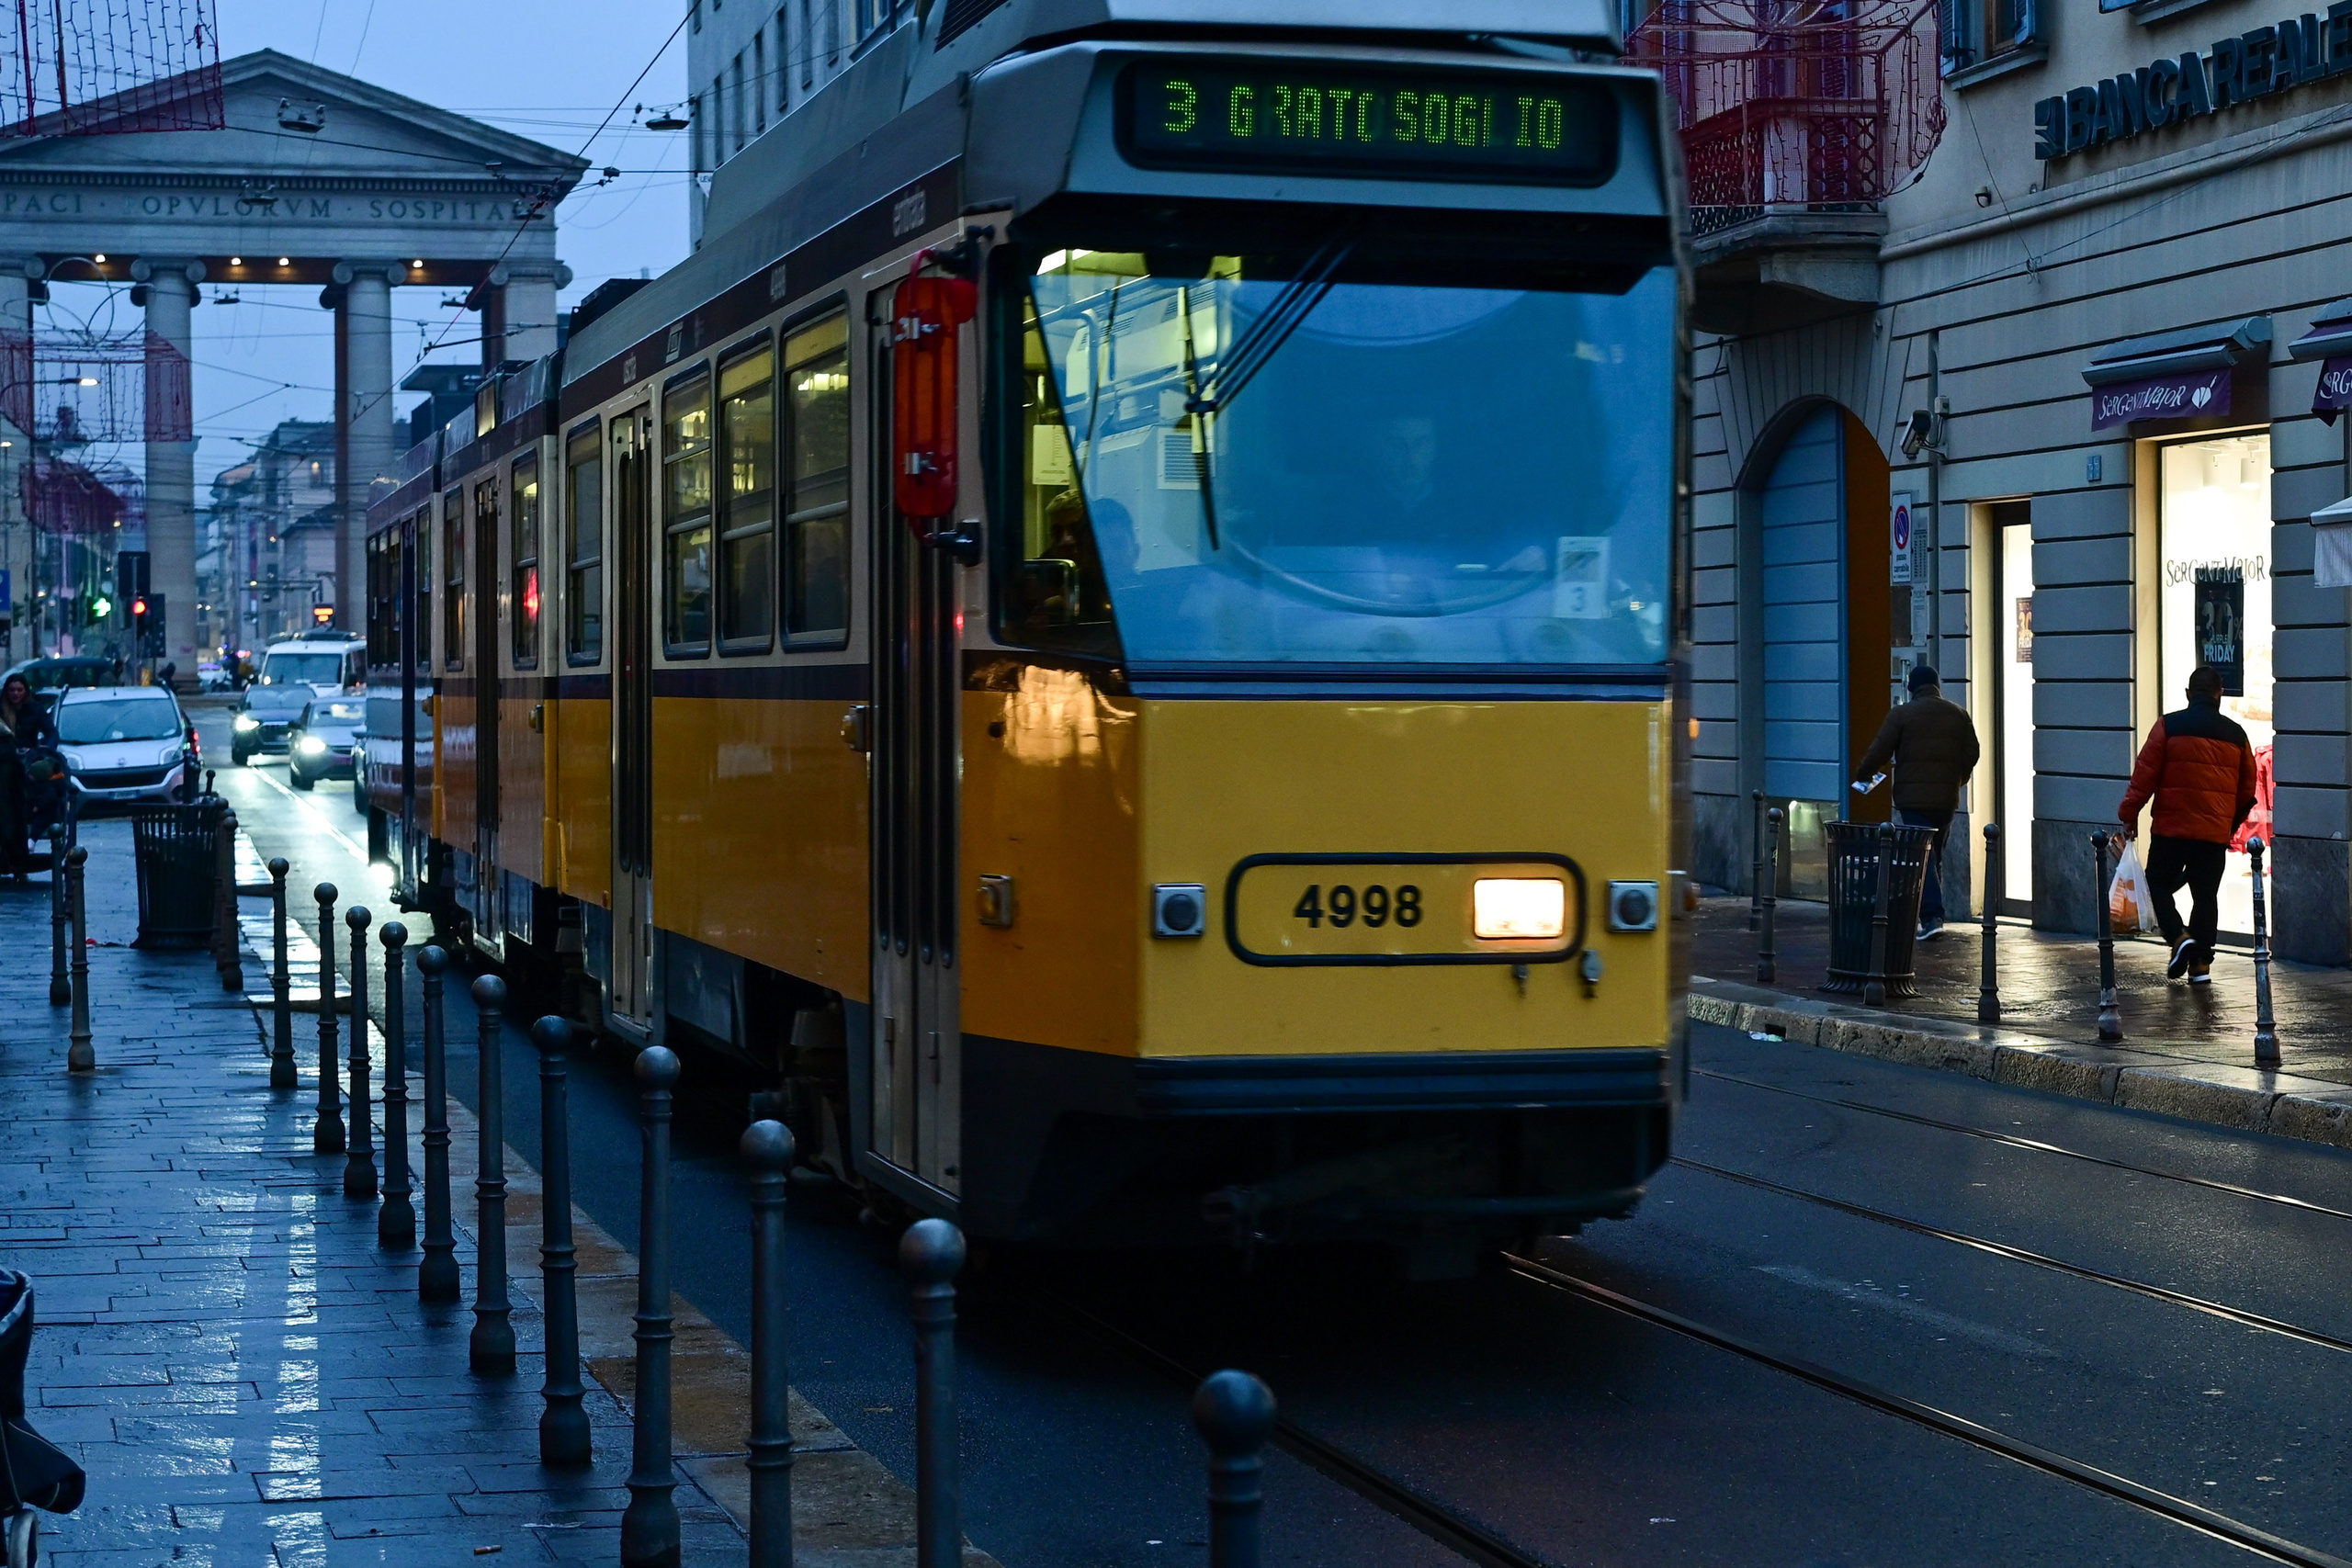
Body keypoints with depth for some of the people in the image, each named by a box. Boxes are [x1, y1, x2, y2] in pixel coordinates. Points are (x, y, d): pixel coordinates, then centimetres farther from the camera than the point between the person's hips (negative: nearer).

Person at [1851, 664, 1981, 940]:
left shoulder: (1901, 714, -5)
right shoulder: (1958, 714, 7)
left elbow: (1879, 751, -5)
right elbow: (1971, 754, 10)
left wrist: (1862, 774, 13)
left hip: (1913, 797, -4)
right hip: (1947, 798, 4)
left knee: (1922, 857, -6)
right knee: (1936, 856, 15)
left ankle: (1932, 917, -18)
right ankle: (1932, 915, 17)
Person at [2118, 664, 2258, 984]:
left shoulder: (2168, 726, -5)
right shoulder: (2236, 735, 7)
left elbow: (2145, 775, -7)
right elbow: (2247, 790, 14)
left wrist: (2129, 814, 1)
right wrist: (2231, 824, 27)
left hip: (2171, 829, -3)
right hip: (2216, 833, 3)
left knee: (2159, 886, 10)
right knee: (2206, 895, 9)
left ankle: (2179, 938, -11)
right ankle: (2201, 963, 8)